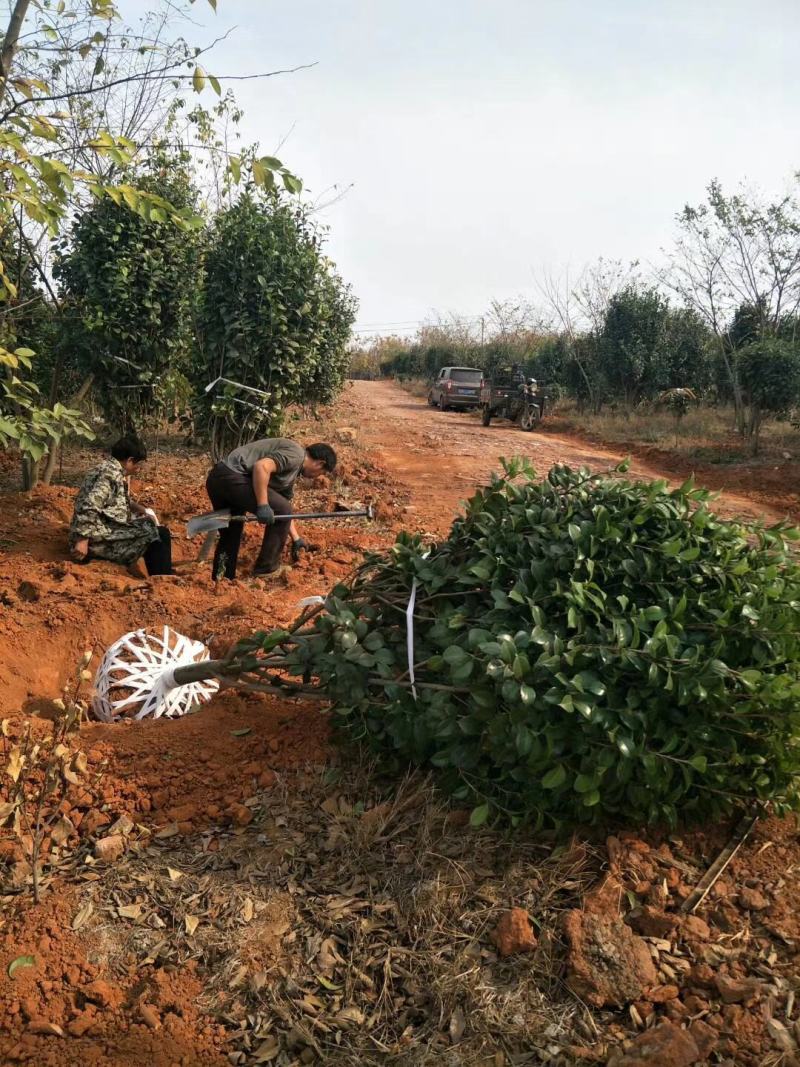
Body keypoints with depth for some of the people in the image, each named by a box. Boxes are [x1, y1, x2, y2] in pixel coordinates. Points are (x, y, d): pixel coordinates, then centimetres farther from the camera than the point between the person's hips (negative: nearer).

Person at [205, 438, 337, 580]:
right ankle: (266, 570, 9)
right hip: (232, 477, -10)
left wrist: (296, 539, 36)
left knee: (230, 536, 21)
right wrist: (263, 505, -19)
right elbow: (261, 466, -21)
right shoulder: (295, 455, -5)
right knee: (281, 510, 1)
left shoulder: (292, 470, 25)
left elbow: (282, 508, 33)